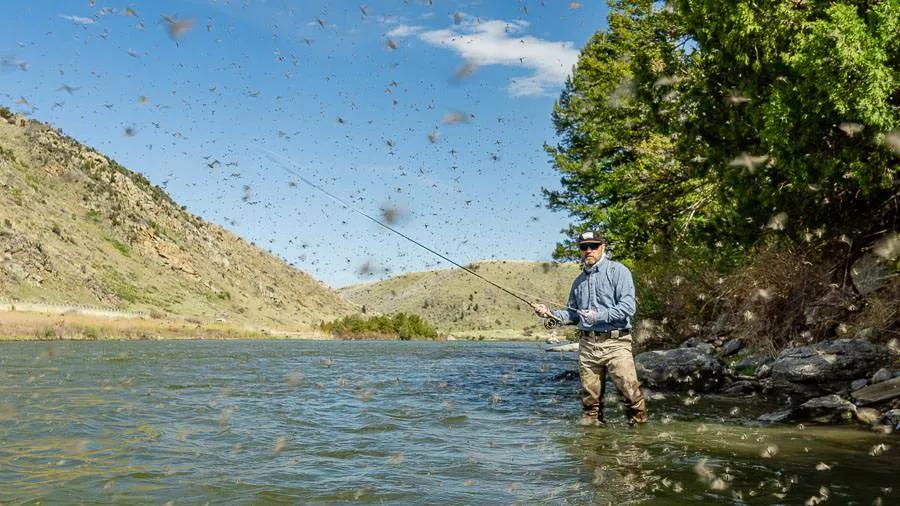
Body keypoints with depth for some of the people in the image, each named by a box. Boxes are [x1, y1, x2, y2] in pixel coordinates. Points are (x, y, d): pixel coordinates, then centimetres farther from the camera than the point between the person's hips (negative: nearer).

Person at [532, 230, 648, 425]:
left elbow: (628, 307, -11)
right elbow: (572, 314, 25)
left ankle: (640, 424, 2)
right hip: (587, 345, 5)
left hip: (615, 343, -5)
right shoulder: (579, 280, 19)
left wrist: (599, 315, -19)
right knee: (590, 396, 8)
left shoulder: (618, 271, -1)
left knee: (630, 389, -12)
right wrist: (549, 313, 9)